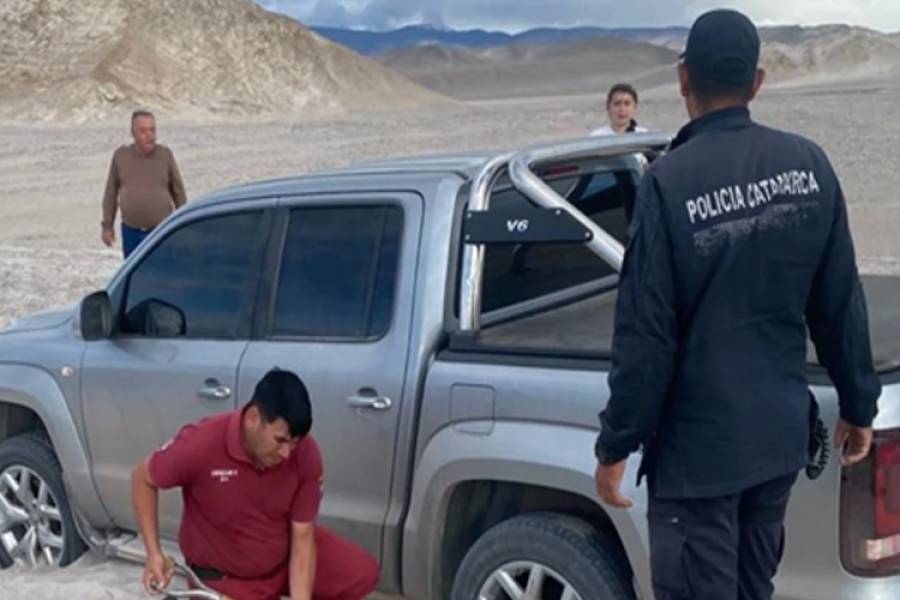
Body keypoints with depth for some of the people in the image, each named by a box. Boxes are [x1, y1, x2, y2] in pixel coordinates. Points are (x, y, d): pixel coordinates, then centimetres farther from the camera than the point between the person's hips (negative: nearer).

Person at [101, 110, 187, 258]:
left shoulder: (165, 155, -3)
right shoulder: (121, 155, 0)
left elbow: (178, 192, 3)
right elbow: (111, 192, 7)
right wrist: (107, 225, 6)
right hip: (131, 232, 2)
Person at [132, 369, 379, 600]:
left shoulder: (306, 453, -23)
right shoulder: (200, 445, -31)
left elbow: (303, 538, -17)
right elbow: (143, 480, -13)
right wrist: (154, 553, -20)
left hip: (285, 554, 3)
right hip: (224, 576, -3)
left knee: (363, 573, -12)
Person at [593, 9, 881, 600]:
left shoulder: (670, 180, -18)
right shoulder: (809, 164, -3)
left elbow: (645, 334, -16)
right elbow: (841, 303, 3)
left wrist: (616, 445, -6)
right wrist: (859, 406, 15)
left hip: (697, 445, -5)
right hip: (781, 433, 6)